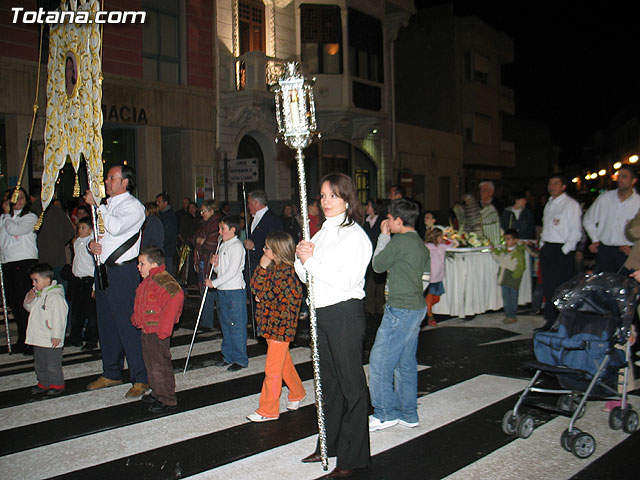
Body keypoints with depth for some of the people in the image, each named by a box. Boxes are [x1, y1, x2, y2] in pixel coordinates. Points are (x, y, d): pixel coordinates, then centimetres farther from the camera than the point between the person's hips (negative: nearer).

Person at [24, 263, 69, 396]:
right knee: (39, 364, 18)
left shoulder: (56, 297, -17)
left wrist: (56, 335, -21)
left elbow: (58, 318, -19)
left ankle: (57, 384, 15)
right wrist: (29, 301, 3)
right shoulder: (38, 295, 10)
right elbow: (31, 309, 25)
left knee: (52, 365, 1)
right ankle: (43, 383, 31)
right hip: (38, 339, 9)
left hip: (51, 340, -9)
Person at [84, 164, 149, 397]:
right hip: (104, 270, 9)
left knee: (128, 325, -9)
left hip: (123, 271, -9)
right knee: (107, 325, 14)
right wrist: (92, 244, 0)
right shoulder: (107, 206, 18)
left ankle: (141, 379, -4)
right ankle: (111, 374, 27)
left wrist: (97, 204, -15)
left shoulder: (133, 206, -7)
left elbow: (116, 227, -23)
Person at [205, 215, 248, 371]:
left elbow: (232, 271, -19)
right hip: (223, 290, 9)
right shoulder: (223, 246, 15)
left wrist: (214, 283, -15)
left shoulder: (237, 246, -12)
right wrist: (215, 264, -1)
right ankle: (228, 356, 26)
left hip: (235, 291, -9)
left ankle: (240, 359, 4)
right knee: (225, 325, 15)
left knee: (236, 326, -4)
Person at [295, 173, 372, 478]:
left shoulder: (355, 235, -11)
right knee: (328, 381, 17)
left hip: (345, 313, -8)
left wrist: (311, 262, -16)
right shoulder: (322, 233, 13)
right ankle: (329, 445, 30)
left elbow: (345, 280, -21)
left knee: (351, 384, 1)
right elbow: (304, 275, 15)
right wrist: (301, 259, -6)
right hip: (321, 313, 8)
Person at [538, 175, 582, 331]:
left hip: (562, 251, -7)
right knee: (548, 287, 9)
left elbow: (576, 232, -9)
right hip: (547, 249, 7)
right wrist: (542, 246, 13)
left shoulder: (571, 205, -6)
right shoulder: (549, 204, 17)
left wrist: (564, 250, -14)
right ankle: (550, 321, 17)